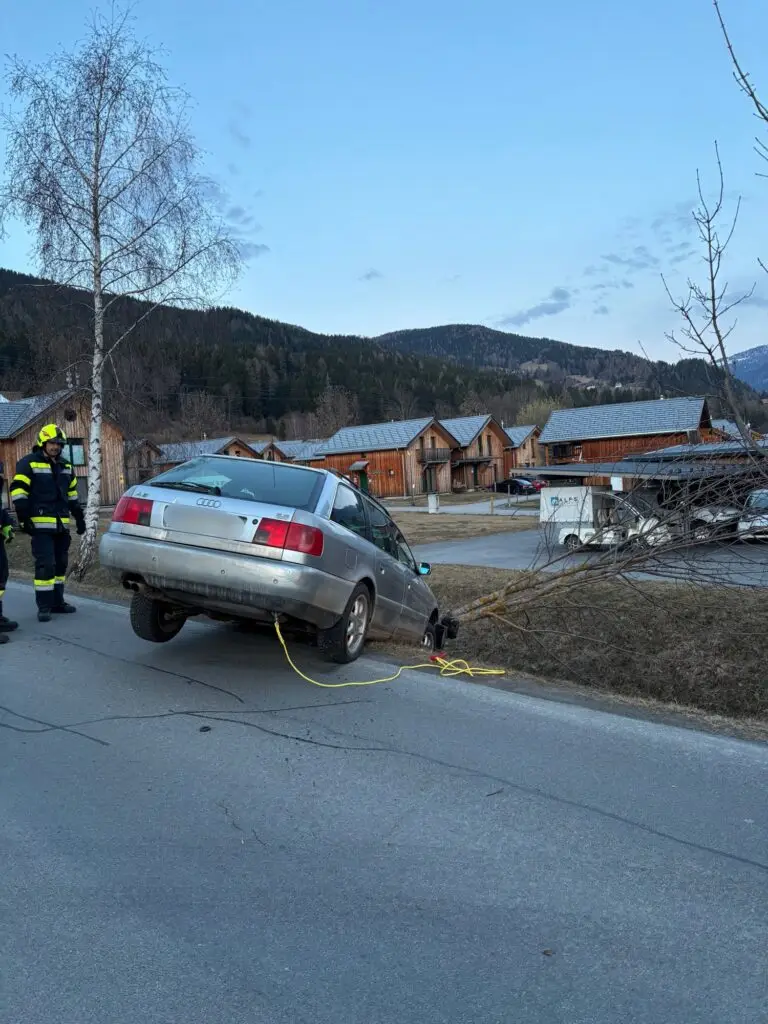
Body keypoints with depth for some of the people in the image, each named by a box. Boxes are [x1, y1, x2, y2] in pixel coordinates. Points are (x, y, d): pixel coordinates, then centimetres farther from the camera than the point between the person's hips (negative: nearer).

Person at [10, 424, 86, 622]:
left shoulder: (66, 466, 17)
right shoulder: (28, 464, -4)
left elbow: (72, 495, 23)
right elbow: (18, 492, -10)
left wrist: (79, 518, 20)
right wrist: (24, 519, -16)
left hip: (62, 525, 7)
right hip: (41, 524, -7)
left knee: (60, 564, 11)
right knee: (45, 565, -10)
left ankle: (57, 602, 20)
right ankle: (44, 606, -4)